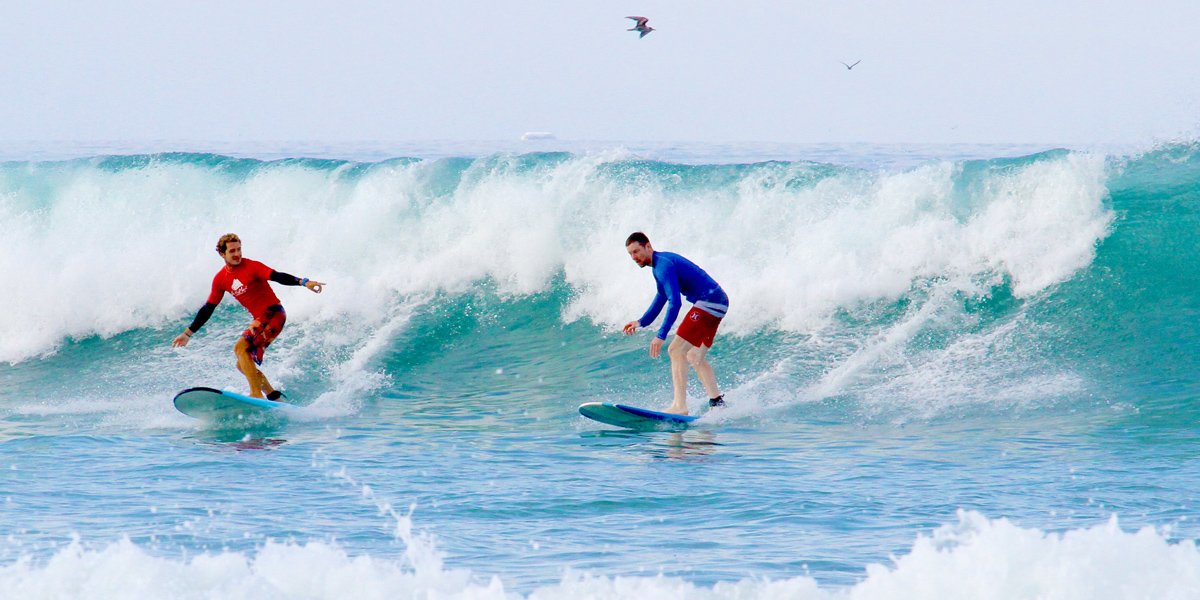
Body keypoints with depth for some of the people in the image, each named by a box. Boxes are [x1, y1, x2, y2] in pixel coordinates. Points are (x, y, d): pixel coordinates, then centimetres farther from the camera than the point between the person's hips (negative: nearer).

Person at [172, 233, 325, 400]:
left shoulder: (251, 267, -11)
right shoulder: (221, 279, 8)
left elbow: (278, 277, -22)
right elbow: (208, 309, 16)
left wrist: (304, 282, -39)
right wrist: (188, 333, 17)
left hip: (274, 314, -8)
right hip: (260, 319, 8)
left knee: (240, 348, -23)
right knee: (243, 365, 6)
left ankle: (257, 395, -27)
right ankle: (275, 396, 12)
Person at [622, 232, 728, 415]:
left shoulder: (664, 265, -15)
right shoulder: (660, 263, 18)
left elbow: (674, 303, -23)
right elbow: (662, 297, 31)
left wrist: (661, 336, -26)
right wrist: (641, 322, 29)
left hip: (709, 302, -11)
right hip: (718, 303, 11)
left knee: (676, 350, -14)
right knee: (695, 356, 17)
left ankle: (679, 407, -21)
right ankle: (717, 401, 14)